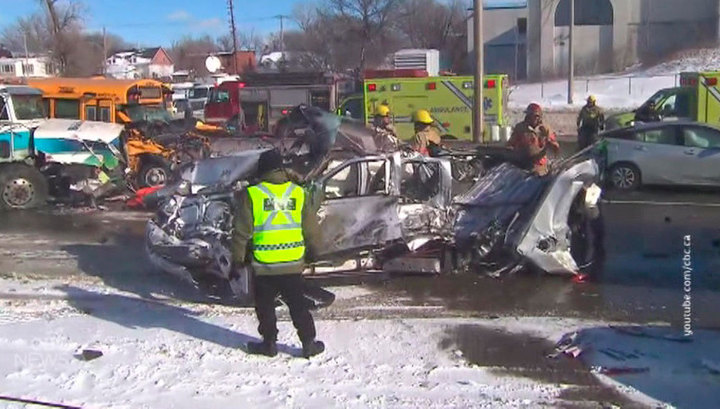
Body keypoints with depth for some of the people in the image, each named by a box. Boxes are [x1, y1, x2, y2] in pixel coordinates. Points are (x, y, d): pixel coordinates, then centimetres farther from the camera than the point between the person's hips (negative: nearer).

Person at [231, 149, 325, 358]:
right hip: (293, 264, 2)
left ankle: (269, 343, 21)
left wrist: (238, 257, 5)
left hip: (263, 265, -2)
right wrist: (312, 250, 24)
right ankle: (309, 343, 18)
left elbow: (242, 231, -6)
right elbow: (311, 229, 7)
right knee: (298, 305, 14)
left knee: (265, 306, 14)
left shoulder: (251, 195, -9)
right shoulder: (298, 193, 0)